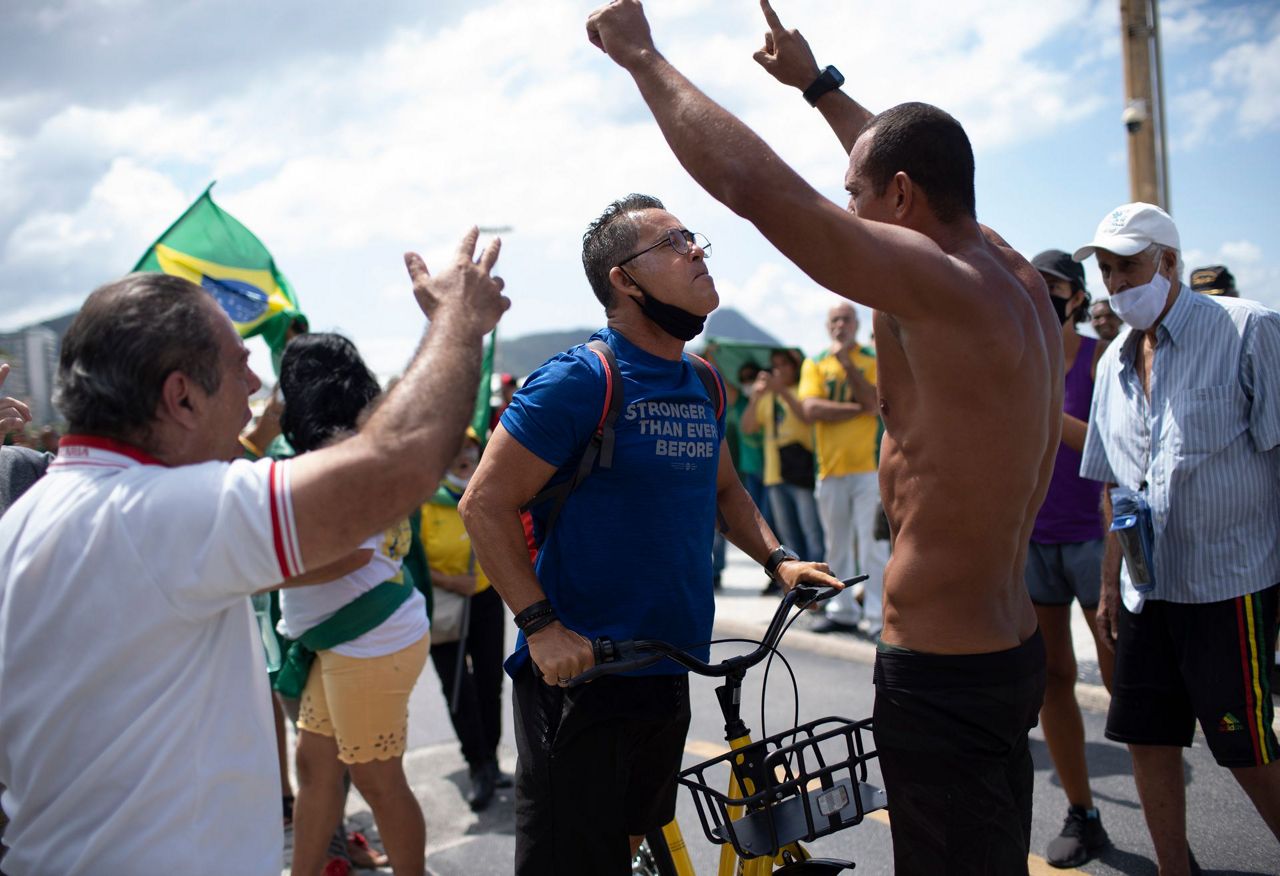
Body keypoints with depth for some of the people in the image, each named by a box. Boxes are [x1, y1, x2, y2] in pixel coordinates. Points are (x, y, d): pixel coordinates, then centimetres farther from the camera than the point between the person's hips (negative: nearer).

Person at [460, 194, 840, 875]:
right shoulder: (581, 379, -16)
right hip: (579, 670, -7)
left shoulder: (704, 385, 8)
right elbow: (485, 504, -17)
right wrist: (541, 626, -23)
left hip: (668, 672, 7)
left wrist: (777, 559, 8)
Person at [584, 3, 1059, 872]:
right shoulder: (1020, 279, 5)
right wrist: (818, 82, 34)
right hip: (1013, 652, 10)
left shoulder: (940, 285, -22)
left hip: (942, 677, -10)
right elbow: (915, 164, 22)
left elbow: (750, 184, -24)